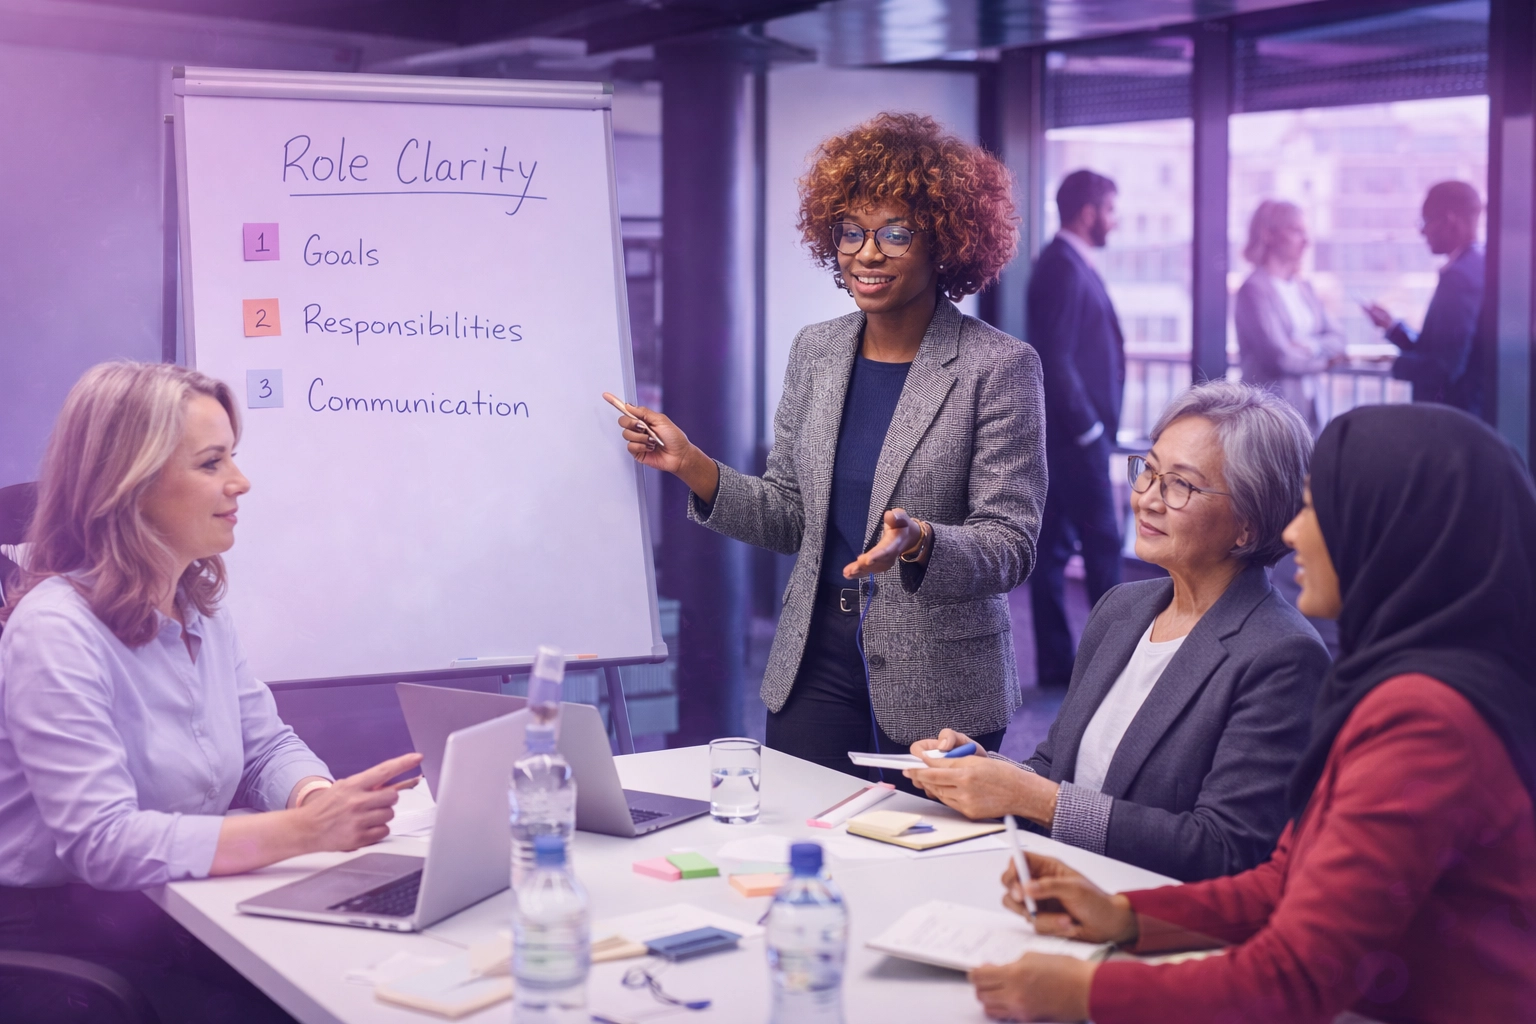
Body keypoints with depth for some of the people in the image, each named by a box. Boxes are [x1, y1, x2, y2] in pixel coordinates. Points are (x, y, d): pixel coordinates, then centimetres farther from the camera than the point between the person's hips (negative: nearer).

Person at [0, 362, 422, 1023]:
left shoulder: (202, 612, 8)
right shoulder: (57, 629, -19)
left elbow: (268, 748, 11)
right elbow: (102, 843, -27)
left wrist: (321, 798, -13)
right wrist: (300, 831, -33)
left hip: (185, 913, 7)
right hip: (66, 935, -7)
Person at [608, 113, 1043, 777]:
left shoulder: (1000, 367, -10)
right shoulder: (815, 351, 6)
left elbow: (1010, 547, -12)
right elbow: (790, 519, 9)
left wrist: (918, 542, -31)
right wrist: (692, 467, -4)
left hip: (940, 689, -4)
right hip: (815, 667, 4)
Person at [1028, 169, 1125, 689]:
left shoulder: (1070, 264, 15)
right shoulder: (1064, 268, -16)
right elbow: (1056, 360, -22)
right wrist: (1089, 428, -18)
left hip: (1068, 431, 10)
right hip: (1074, 432, -10)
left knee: (1054, 544, 10)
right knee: (1101, 542, -1)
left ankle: (1056, 662, 15)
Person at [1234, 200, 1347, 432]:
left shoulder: (1303, 287, 13)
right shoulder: (1255, 289, -10)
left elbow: (1335, 338, 9)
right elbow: (1278, 356, -16)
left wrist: (1309, 347, -12)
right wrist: (1323, 359, 0)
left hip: (1308, 406, 7)